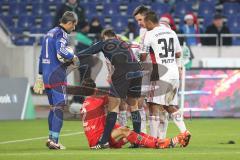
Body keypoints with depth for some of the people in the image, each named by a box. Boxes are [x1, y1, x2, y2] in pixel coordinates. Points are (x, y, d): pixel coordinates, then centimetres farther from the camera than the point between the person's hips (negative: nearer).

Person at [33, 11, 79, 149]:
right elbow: (61, 50, -28)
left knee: (53, 107, 16)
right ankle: (54, 140, -14)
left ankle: (51, 139, 18)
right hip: (57, 76, -9)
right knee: (59, 107, -8)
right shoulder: (61, 34, -9)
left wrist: (40, 75, 26)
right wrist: (73, 57, -11)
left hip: (46, 76, 9)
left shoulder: (49, 33, 18)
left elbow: (42, 56, 22)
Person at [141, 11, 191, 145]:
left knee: (155, 105, -4)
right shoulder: (171, 32, 12)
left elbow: (143, 56, 0)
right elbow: (178, 54, 20)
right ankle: (184, 131, 7)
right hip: (174, 73, 7)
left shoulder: (150, 34, -6)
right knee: (171, 106, 17)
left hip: (161, 74, -7)